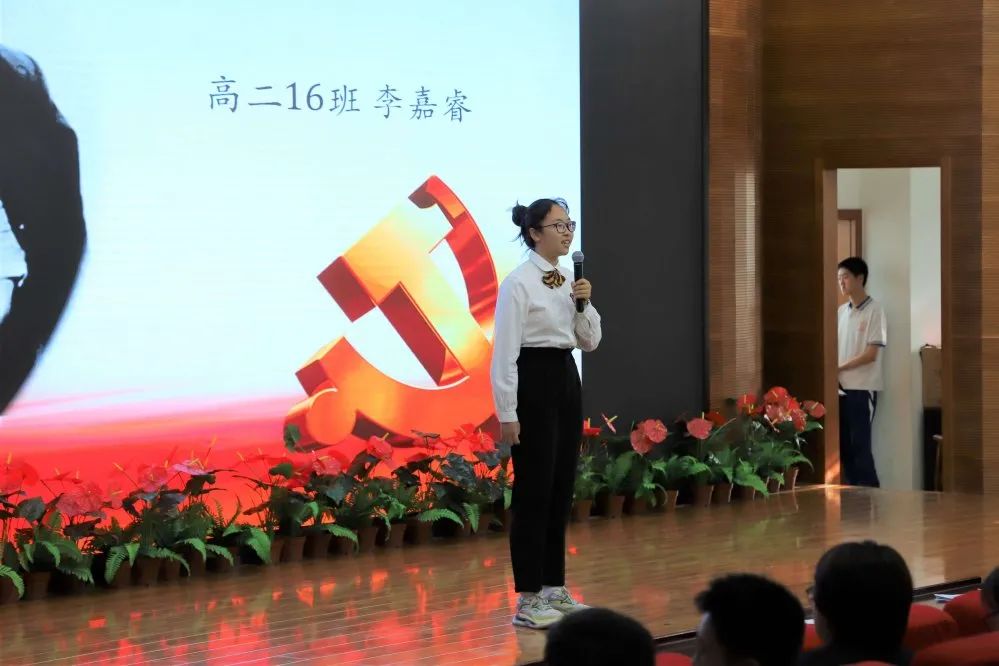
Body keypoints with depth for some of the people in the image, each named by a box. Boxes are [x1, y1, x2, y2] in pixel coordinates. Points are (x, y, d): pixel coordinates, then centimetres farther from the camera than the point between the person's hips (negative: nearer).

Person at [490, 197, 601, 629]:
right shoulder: (519, 283, -12)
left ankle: (555, 590, 18)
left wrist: (584, 304, -4)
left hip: (566, 382, 8)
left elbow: (590, 342, 14)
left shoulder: (568, 281, 12)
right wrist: (506, 412, -18)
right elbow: (504, 351, -15)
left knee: (561, 490, 10)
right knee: (534, 492, -6)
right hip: (533, 383, -8)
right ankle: (528, 601, -1)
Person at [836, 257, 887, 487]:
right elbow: (836, 348, 13)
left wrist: (839, 368, -13)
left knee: (860, 444, -7)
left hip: (863, 388, -6)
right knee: (843, 444, 6)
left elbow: (871, 354, -12)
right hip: (841, 387, 6)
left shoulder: (874, 310, -8)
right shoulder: (841, 311, 12)